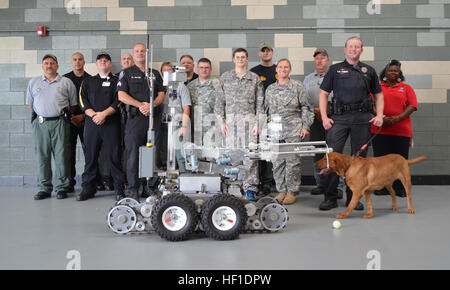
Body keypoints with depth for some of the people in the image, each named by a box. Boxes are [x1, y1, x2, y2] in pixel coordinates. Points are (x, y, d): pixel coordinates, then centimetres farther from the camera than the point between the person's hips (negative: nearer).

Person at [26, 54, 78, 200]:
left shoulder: (66, 82, 9)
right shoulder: (33, 82, 16)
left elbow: (73, 104, 12)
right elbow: (30, 103, 19)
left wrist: (63, 115, 6)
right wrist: (40, 116, 11)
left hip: (59, 123, -2)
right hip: (40, 123, 2)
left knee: (62, 156, -3)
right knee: (42, 156, 3)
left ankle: (61, 188, 6)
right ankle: (44, 188, 11)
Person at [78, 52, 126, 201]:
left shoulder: (117, 81, 10)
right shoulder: (88, 82, 18)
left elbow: (118, 101, -3)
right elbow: (83, 102, 7)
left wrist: (103, 114, -13)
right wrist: (94, 114, -10)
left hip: (112, 123, -3)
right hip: (92, 123, 3)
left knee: (114, 156, -4)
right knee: (91, 156, 4)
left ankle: (119, 189, 2)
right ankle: (88, 189, 12)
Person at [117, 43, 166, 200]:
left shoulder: (155, 73, 18)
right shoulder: (126, 73, 10)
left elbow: (162, 94, 10)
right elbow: (122, 95, -2)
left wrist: (151, 105, -10)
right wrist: (140, 105, -14)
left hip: (154, 117, 3)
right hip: (135, 118, -2)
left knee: (155, 154, 2)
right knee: (133, 154, -3)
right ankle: (132, 188, 3)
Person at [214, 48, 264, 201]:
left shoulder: (255, 78, 10)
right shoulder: (225, 77, 12)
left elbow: (260, 102, 7)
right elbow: (219, 101, 10)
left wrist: (258, 123, -2)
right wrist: (221, 121, 2)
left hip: (249, 118, -1)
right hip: (231, 119, 1)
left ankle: (250, 187, 1)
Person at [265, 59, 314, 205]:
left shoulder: (297, 86, 4)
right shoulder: (270, 89, 15)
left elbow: (306, 107, 3)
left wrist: (305, 126, -4)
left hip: (294, 130, -4)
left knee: (293, 160, -4)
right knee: (277, 161, 3)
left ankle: (292, 192, 6)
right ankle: (282, 190, 14)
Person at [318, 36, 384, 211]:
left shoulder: (369, 71, 17)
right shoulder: (335, 69, 12)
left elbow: (378, 94, 19)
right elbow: (323, 93, 9)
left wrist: (379, 115, 3)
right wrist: (324, 117, -3)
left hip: (362, 118, 2)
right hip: (339, 117, -1)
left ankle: (353, 198, 14)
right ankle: (330, 198, 0)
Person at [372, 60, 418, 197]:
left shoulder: (406, 88, 11)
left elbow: (412, 106, 2)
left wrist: (397, 118, -13)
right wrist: (382, 118, -15)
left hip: (401, 130, 0)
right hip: (380, 130, 0)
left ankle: (400, 188, 10)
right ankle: (381, 187, 10)